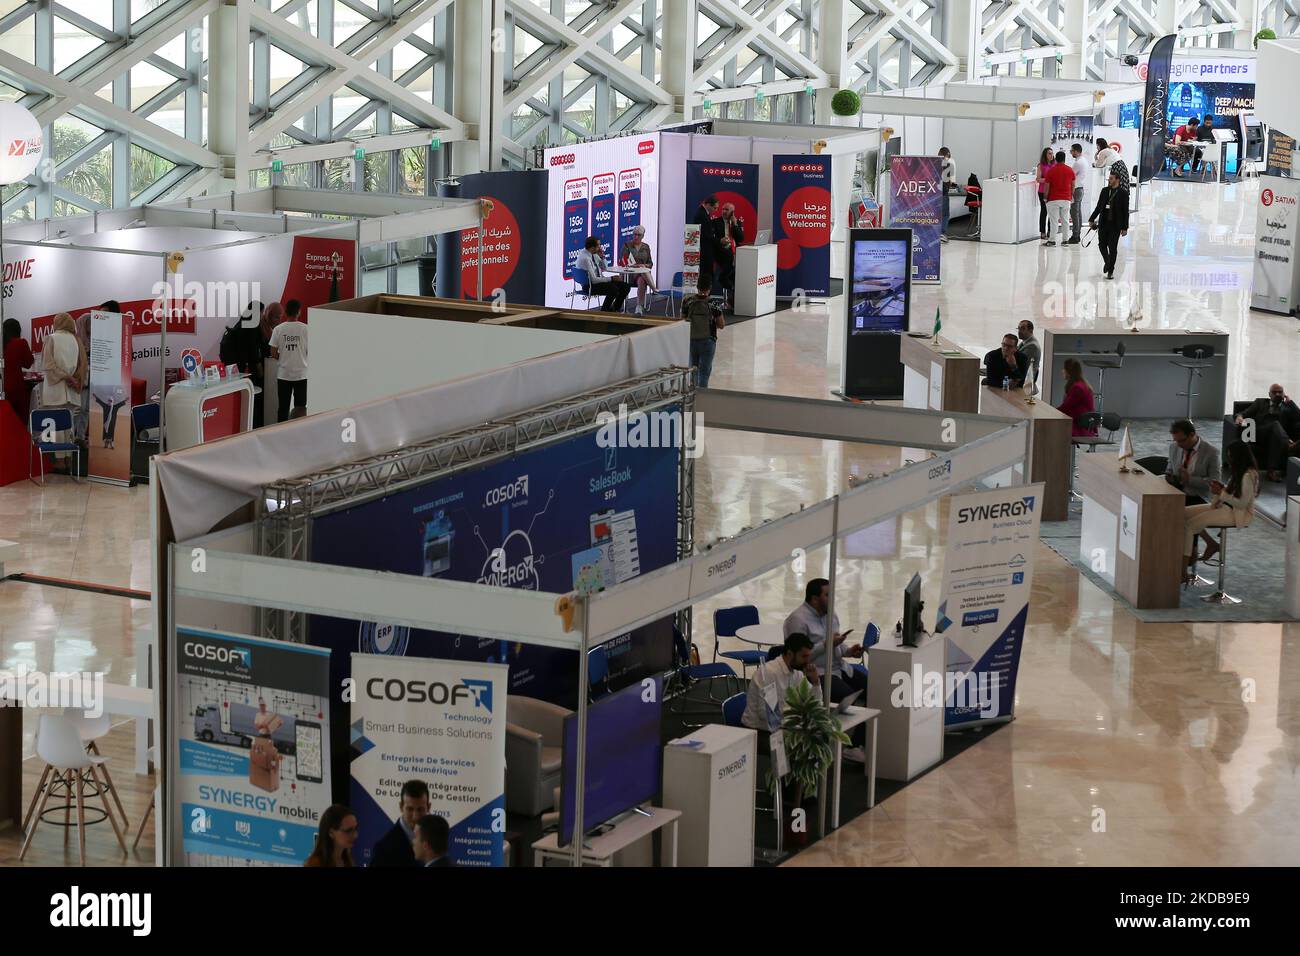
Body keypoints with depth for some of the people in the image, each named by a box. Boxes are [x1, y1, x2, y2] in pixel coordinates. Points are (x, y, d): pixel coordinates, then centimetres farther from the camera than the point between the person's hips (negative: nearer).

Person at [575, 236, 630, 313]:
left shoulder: (594, 253, 1)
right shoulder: (585, 258, -24)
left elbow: (604, 268, 15)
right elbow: (594, 280, -24)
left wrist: (602, 257, -4)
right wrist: (611, 279, -18)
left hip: (598, 280, 9)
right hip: (590, 285, -9)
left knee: (625, 287, -2)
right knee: (614, 289, -29)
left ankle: (615, 309, 14)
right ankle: (604, 311, -8)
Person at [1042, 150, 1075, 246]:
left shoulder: (1051, 171, -8)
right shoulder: (1070, 170, 2)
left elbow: (1047, 186, -6)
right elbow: (1073, 185, 8)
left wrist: (1045, 197, 5)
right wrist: (1071, 195, 21)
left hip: (1054, 199, -3)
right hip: (1066, 199, 3)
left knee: (1053, 220, -2)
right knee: (1065, 220, 8)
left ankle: (1051, 240, -2)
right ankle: (1064, 240, 9)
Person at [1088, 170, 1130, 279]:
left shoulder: (1123, 193, -4)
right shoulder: (1105, 191, 8)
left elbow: (1125, 211, -4)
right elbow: (1099, 207, 13)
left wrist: (1124, 227, -7)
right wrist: (1092, 219, 5)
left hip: (1115, 225, -4)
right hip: (1103, 223, 4)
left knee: (1113, 248, 0)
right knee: (1102, 245, 8)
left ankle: (1110, 271, 9)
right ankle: (1107, 262, 34)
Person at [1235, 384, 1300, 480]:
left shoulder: (1288, 407, 27)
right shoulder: (1260, 403, 28)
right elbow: (1245, 413, 14)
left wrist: (1289, 401, 12)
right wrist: (1239, 416, -10)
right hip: (1259, 434, -1)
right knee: (1275, 424, -33)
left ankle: (1273, 470, -48)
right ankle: (1289, 446, -62)